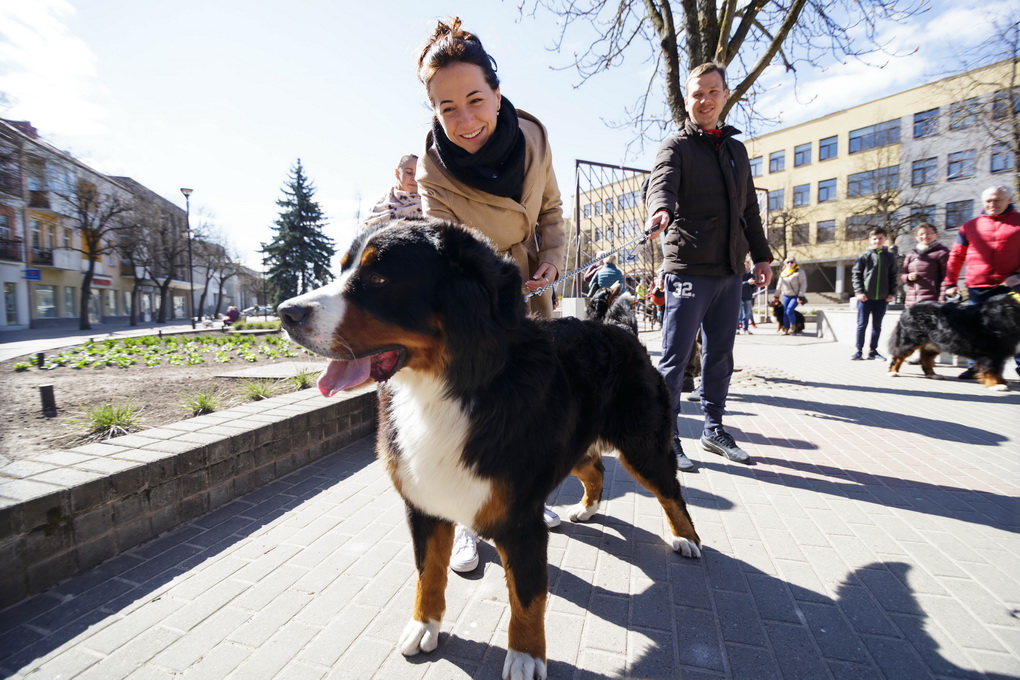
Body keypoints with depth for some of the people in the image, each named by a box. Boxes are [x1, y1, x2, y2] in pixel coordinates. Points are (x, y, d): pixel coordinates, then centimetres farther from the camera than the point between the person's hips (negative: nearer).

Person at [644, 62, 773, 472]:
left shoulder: (736, 149, 21)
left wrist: (761, 254, 16)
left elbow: (749, 208, 23)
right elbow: (661, 183, -21)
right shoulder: (676, 146, 2)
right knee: (676, 357, -4)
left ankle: (714, 429, 25)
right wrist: (661, 208, -43)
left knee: (720, 357, 12)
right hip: (688, 269, -6)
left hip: (729, 271, 7)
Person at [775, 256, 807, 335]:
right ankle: (786, 329, 12)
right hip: (786, 296, 5)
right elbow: (779, 285, 17)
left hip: (796, 296, -5)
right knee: (785, 312, 3)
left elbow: (803, 284, -11)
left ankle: (793, 325, 4)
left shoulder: (799, 272, -7)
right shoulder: (783, 273, 10)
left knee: (789, 310, -19)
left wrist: (800, 296, -17)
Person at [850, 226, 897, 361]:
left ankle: (873, 351, 15)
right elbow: (856, 274, -2)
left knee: (877, 325, 8)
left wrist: (891, 293, 1)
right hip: (865, 297, -2)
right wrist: (859, 292, -10)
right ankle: (859, 350, 7)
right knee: (862, 324, 1)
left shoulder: (890, 257, 7)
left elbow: (893, 276, 9)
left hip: (882, 298, 3)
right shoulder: (863, 256, -1)